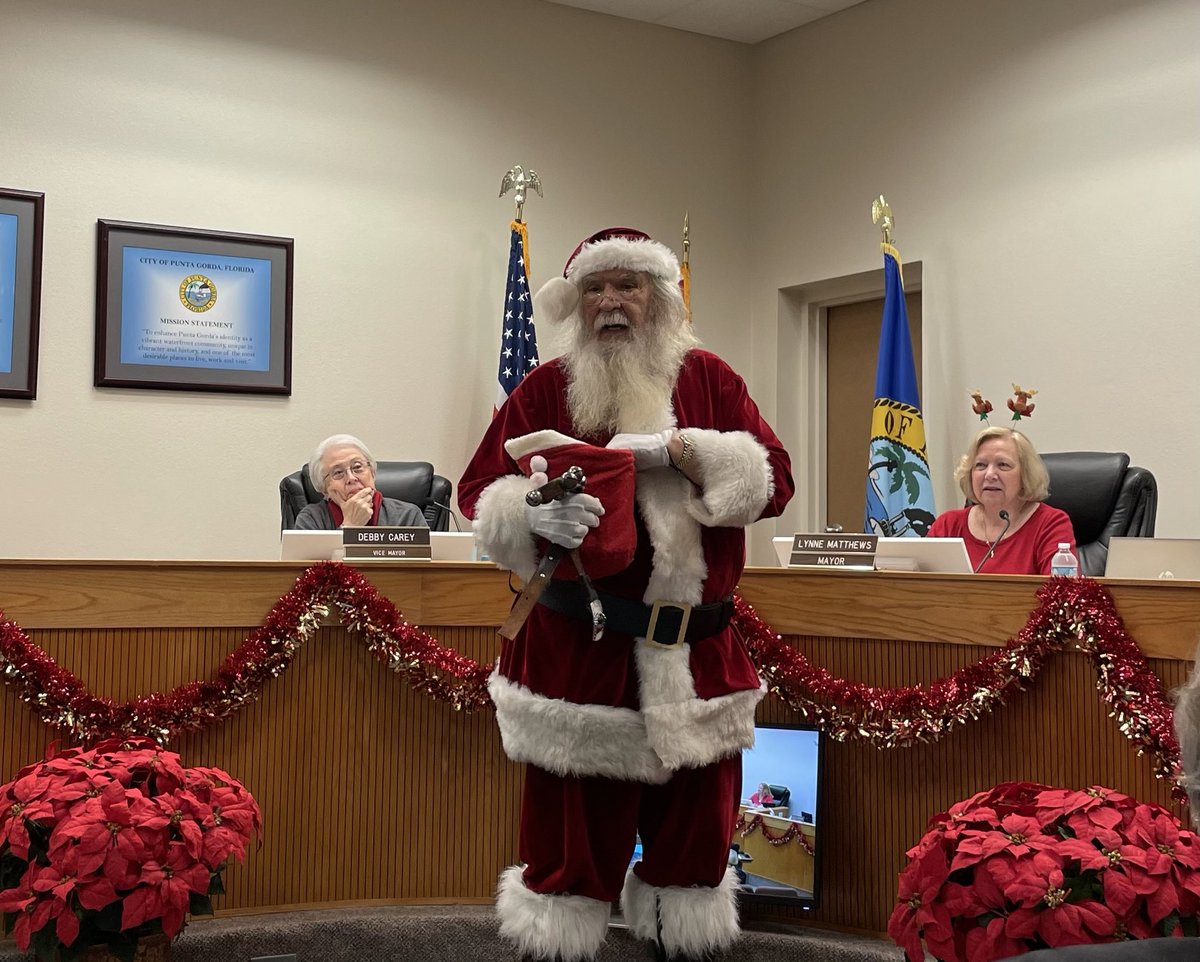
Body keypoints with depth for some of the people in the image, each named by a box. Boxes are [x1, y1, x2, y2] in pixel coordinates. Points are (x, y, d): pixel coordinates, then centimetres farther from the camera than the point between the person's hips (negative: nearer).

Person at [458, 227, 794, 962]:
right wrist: (534, 515, -20)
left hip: (694, 652, 2)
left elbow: (774, 481, -3)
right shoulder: (544, 389, 4)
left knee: (695, 830, 12)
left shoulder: (709, 380, 6)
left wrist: (676, 449, -16)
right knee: (572, 836, 4)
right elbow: (479, 494, 2)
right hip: (575, 647, -1)